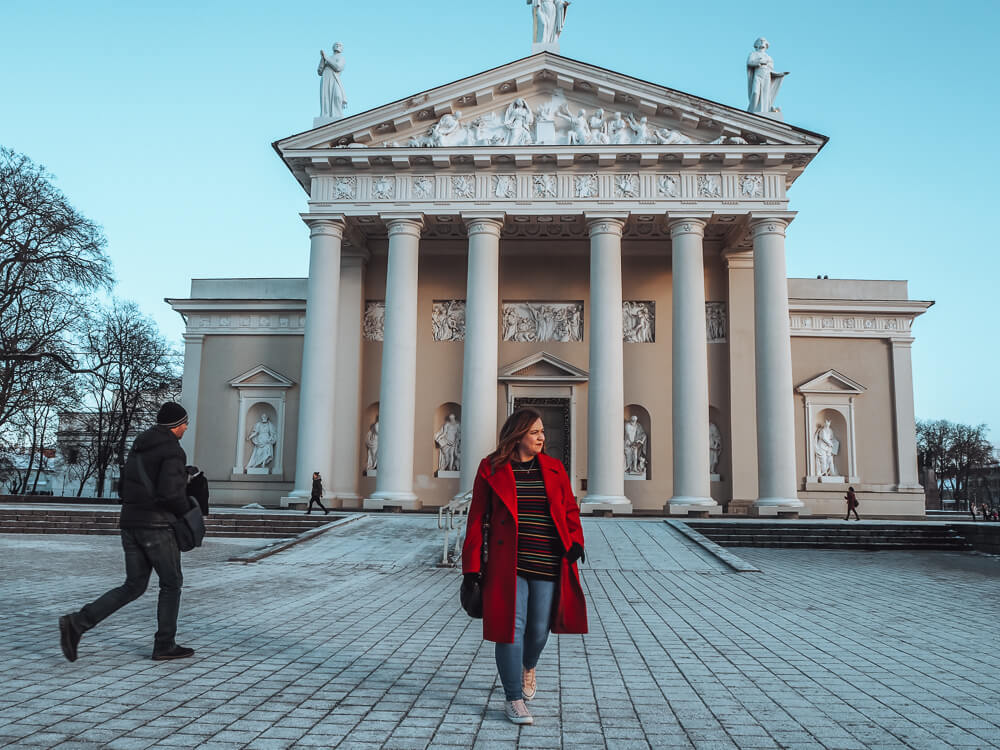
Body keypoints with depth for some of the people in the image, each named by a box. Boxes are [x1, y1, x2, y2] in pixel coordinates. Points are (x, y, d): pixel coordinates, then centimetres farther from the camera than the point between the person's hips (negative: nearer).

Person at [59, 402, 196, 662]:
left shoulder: (139, 447, 16)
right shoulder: (173, 451, -12)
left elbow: (126, 486, 20)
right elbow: (169, 493, -23)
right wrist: (186, 511, -3)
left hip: (131, 524, 8)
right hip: (157, 526, -8)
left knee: (133, 587, 12)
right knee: (171, 584, 7)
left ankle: (77, 623, -1)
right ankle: (164, 645, 13)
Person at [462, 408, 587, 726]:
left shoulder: (554, 468, 8)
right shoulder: (491, 469, 0)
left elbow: (570, 509, 11)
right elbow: (477, 518, 0)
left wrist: (575, 542, -8)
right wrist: (472, 567, -3)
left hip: (548, 565, 3)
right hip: (508, 564, -3)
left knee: (539, 628, 11)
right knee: (511, 628, -6)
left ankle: (528, 667, 44)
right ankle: (513, 699, 8)